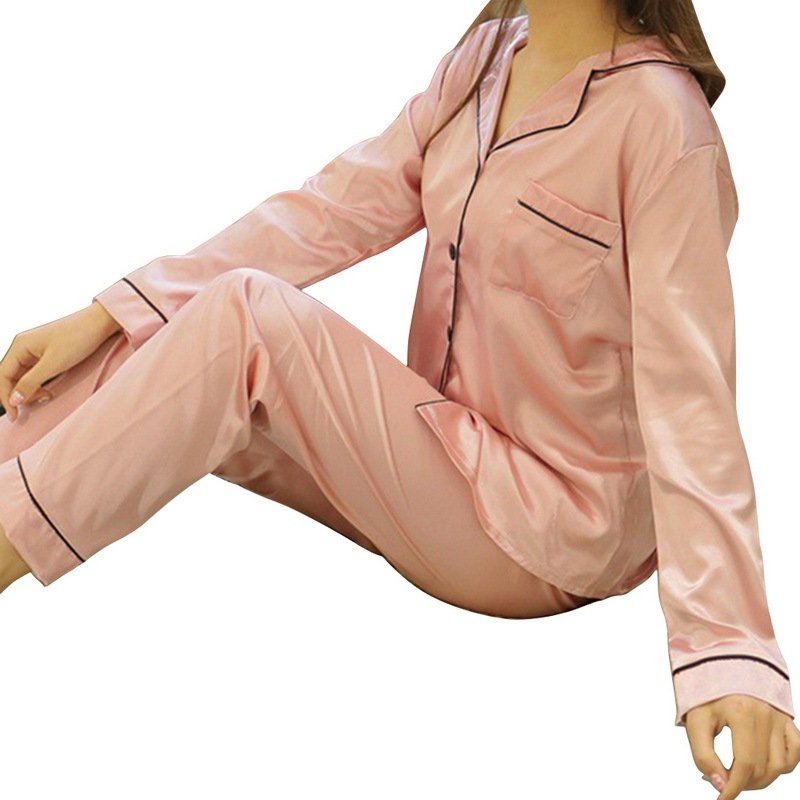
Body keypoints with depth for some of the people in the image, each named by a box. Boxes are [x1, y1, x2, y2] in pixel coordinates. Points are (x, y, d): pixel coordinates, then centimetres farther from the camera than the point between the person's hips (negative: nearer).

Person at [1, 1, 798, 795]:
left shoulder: (659, 114, -19)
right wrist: (106, 315, -9)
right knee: (131, 347, -8)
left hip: (552, 527, -8)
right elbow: (337, 206, 0)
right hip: (444, 460, 8)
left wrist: (725, 644, -34)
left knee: (246, 317, -24)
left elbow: (687, 385, -26)